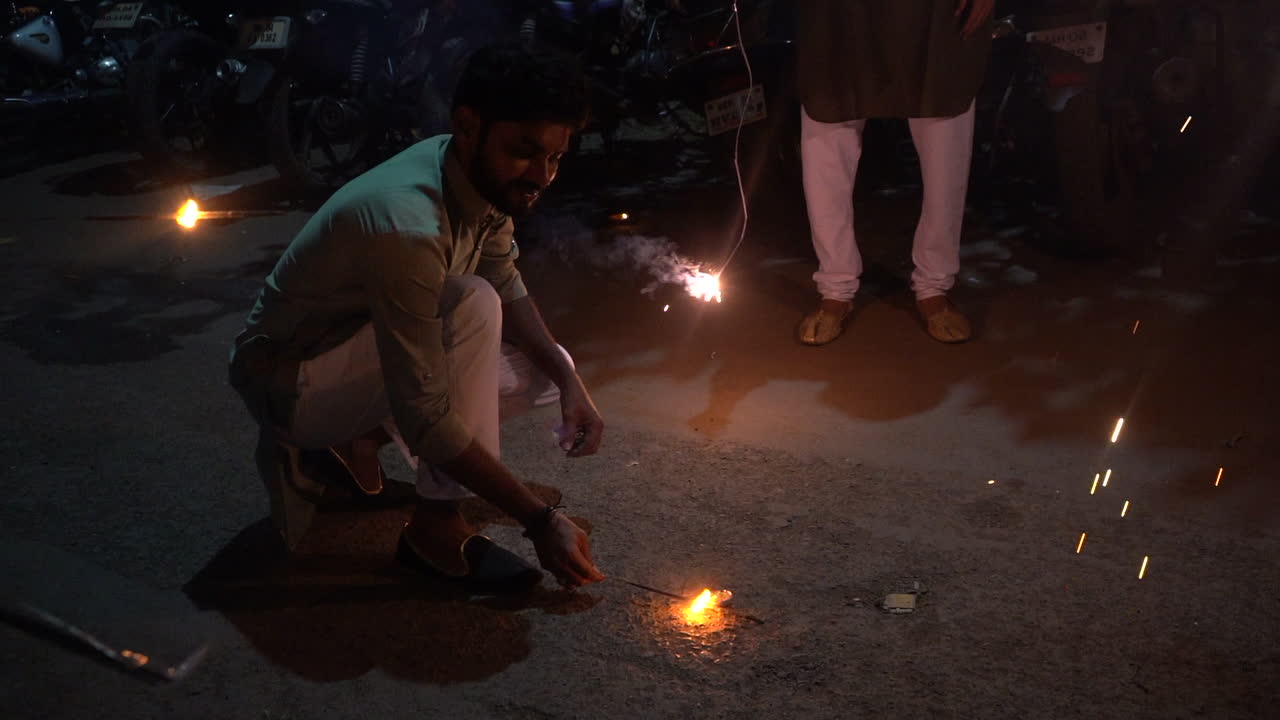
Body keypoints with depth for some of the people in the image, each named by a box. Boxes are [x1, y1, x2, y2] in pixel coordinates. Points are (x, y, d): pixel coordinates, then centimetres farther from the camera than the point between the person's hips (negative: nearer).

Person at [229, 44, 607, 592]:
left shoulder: (485, 177, -10)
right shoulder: (407, 228, -36)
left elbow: (508, 289, 6)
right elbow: (426, 417, -35)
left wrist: (568, 382, -9)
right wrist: (539, 520, -32)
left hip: (362, 351, 9)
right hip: (288, 383, -9)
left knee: (546, 367, 4)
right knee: (471, 306, -31)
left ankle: (362, 437, 8)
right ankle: (437, 526, -19)